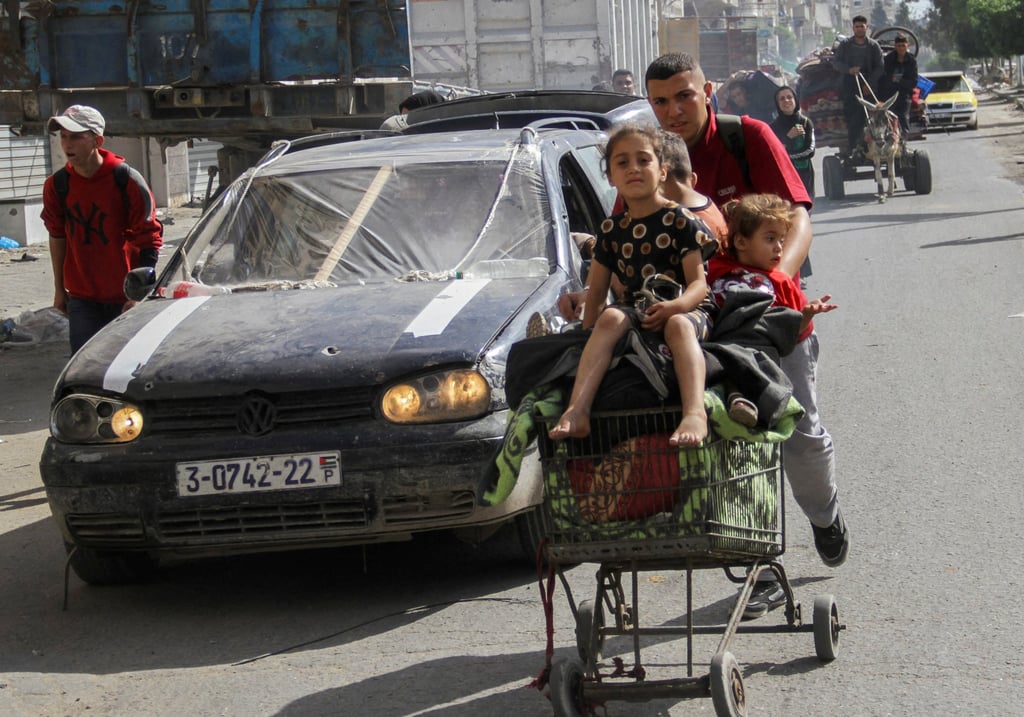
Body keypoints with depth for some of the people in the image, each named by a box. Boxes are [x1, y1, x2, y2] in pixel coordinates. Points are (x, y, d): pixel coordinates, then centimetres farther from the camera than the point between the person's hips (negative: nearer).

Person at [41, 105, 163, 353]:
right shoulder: (57, 185, -1)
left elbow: (149, 242, -10)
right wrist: (59, 289, 15)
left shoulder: (127, 181, -13)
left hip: (124, 299, -3)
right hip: (81, 299, 3)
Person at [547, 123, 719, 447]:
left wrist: (674, 307, -29)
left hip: (686, 309, -3)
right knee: (611, 317, -30)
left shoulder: (680, 221, -1)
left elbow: (698, 283, -9)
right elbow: (597, 291, 18)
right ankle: (577, 410, -44)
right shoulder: (611, 230, 13)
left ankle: (695, 412, -61)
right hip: (637, 312, 3)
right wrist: (588, 333, 7)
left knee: (679, 325, -38)